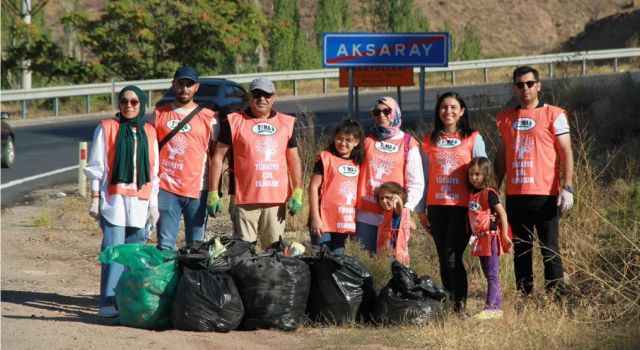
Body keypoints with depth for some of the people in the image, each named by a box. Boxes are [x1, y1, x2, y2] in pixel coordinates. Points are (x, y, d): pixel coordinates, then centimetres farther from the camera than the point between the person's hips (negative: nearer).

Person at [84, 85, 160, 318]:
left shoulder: (149, 132, 15)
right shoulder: (107, 128, 6)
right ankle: (108, 303, -15)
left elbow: (154, 171, 17)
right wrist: (95, 198, -1)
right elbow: (96, 166, 5)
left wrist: (153, 204, 14)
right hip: (113, 200, -4)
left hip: (139, 202, 4)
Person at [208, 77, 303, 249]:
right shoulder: (234, 122, 4)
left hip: (277, 200, 3)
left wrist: (297, 192, 5)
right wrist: (213, 193, -3)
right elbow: (218, 157, 4)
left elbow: (294, 159, 17)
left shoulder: (286, 123, 14)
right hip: (245, 200, -3)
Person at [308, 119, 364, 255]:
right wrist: (315, 218, -13)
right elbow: (314, 187, -7)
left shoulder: (357, 163, 12)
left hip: (344, 222, 5)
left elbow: (358, 192, 16)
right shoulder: (326, 158, -4)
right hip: (324, 221, -5)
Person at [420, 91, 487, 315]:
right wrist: (421, 210, 11)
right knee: (443, 260, 5)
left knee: (453, 258, -14)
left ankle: (461, 306, -9)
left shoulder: (473, 139, 3)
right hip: (437, 207, 4)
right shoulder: (429, 141, 12)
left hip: (462, 206, -4)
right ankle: (450, 304, 12)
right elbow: (425, 177, 14)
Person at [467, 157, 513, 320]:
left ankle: (491, 308, -12)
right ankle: (497, 306, 16)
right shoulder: (472, 194, 12)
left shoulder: (489, 193, -11)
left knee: (492, 274, -9)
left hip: (491, 237, -9)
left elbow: (502, 213, -15)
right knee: (488, 275, 11)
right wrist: (472, 237, 15)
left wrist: (504, 235, -17)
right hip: (479, 239, 9)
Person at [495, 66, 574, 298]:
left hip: (545, 194, -4)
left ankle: (557, 298, -3)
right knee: (521, 250, 8)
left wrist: (567, 187, -13)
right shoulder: (505, 119, 14)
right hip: (515, 196, 5)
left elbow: (566, 152, -4)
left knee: (549, 250, -4)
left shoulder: (553, 115, 1)